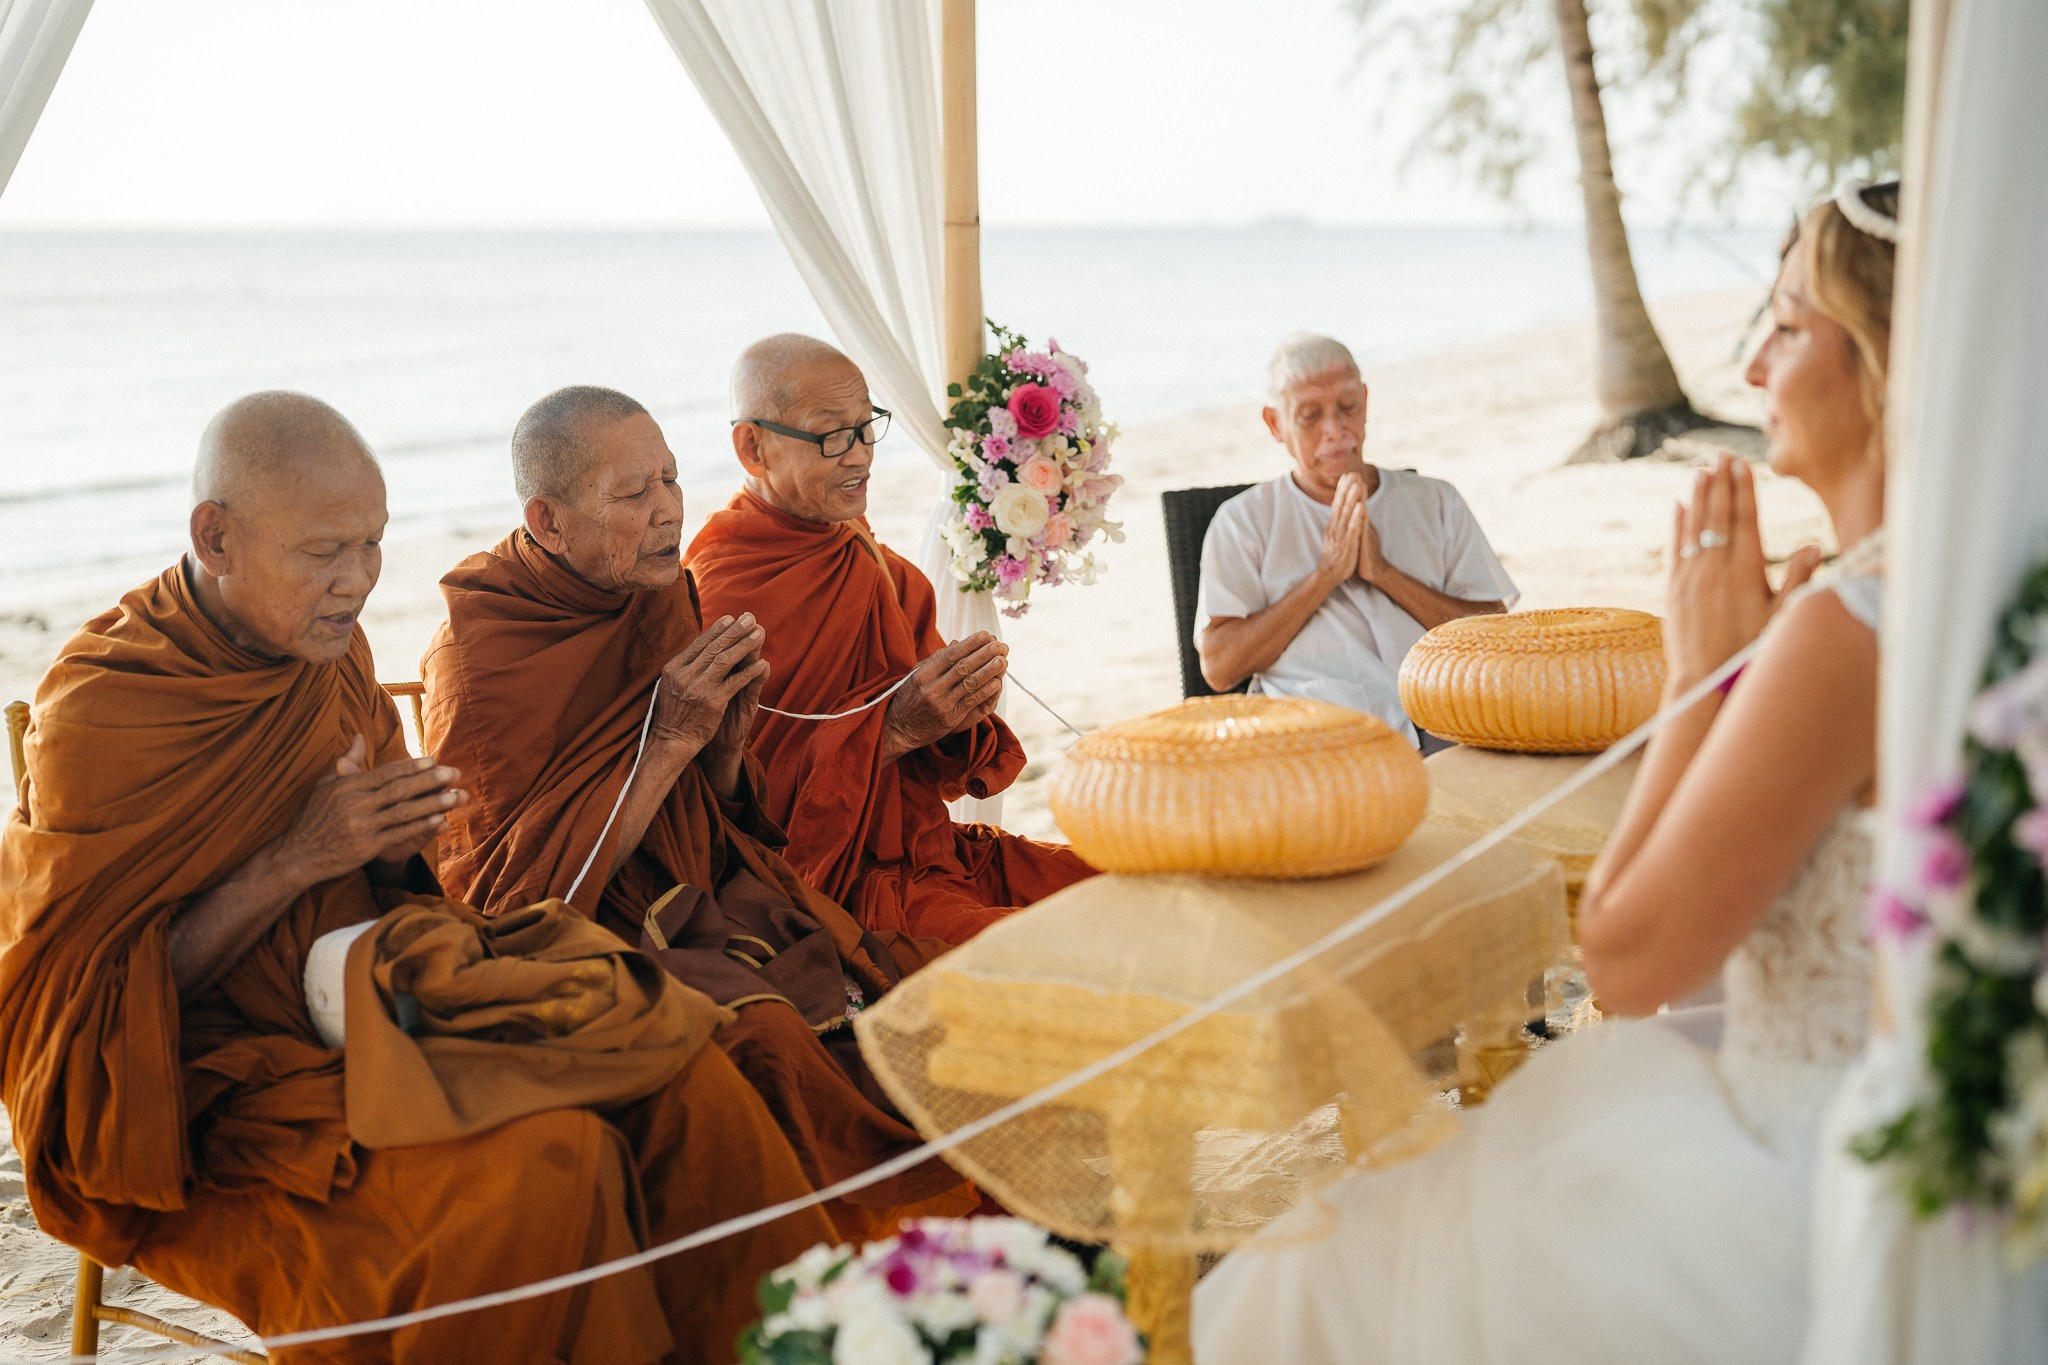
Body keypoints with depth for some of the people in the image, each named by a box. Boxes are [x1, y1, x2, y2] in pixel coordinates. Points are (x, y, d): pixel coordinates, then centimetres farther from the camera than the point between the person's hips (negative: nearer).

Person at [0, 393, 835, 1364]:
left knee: (680, 1075, -17)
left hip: (371, 1004, 6)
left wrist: (397, 846, -6)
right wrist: (296, 859, -21)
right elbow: (94, 992, -13)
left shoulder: (331, 647, 6)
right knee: (545, 1163, -30)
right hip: (216, 1084, -6)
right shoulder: (96, 709, -14)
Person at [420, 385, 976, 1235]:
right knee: (764, 1036, -34)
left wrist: (727, 738, -8)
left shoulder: (665, 606, 7)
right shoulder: (475, 654, -12)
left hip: (709, 905, 6)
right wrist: (668, 740, -19)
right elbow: (510, 895, -16)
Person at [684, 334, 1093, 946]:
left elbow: (937, 772, 14)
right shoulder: (714, 601, -15)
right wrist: (892, 728, -22)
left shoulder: (886, 572, 11)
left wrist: (958, 721, -10)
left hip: (931, 846, 8)